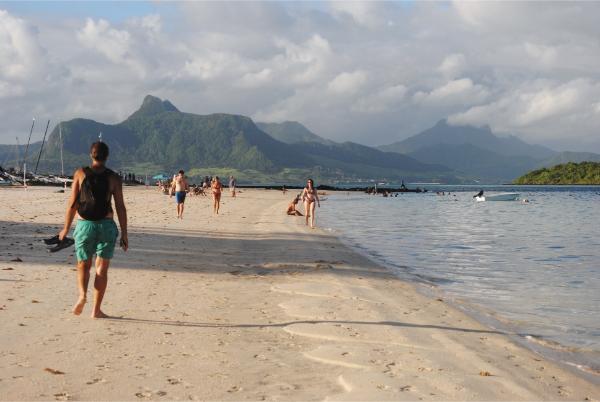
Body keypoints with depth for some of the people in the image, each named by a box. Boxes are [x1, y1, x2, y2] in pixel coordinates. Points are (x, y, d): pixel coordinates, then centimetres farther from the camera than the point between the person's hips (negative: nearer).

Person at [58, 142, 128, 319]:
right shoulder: (114, 178, 0)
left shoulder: (80, 173, 1)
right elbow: (120, 207, -2)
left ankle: (82, 294, -9)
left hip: (84, 225, 1)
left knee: (83, 265, 17)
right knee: (102, 268, 6)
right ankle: (96, 309, 4)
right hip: (106, 225, 0)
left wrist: (66, 228, 8)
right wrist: (124, 234, 2)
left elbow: (72, 203, -1)